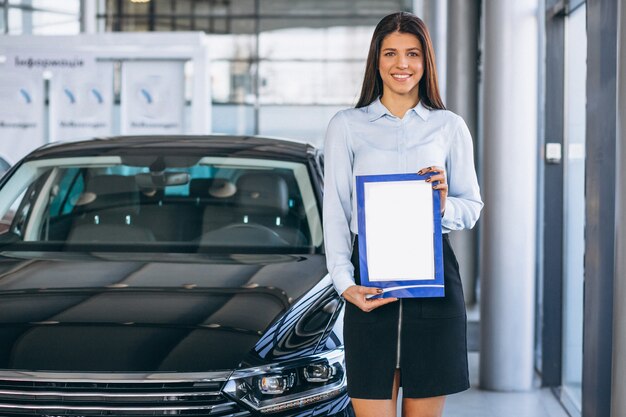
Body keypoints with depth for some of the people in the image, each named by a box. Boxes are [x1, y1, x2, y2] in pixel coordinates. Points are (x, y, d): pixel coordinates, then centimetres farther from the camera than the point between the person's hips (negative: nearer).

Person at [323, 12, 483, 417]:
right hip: (370, 281, -1)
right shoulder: (347, 126, 7)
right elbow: (335, 213, 5)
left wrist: (444, 205, -10)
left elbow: (473, 208, 13)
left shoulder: (450, 127, 10)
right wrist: (345, 282, -8)